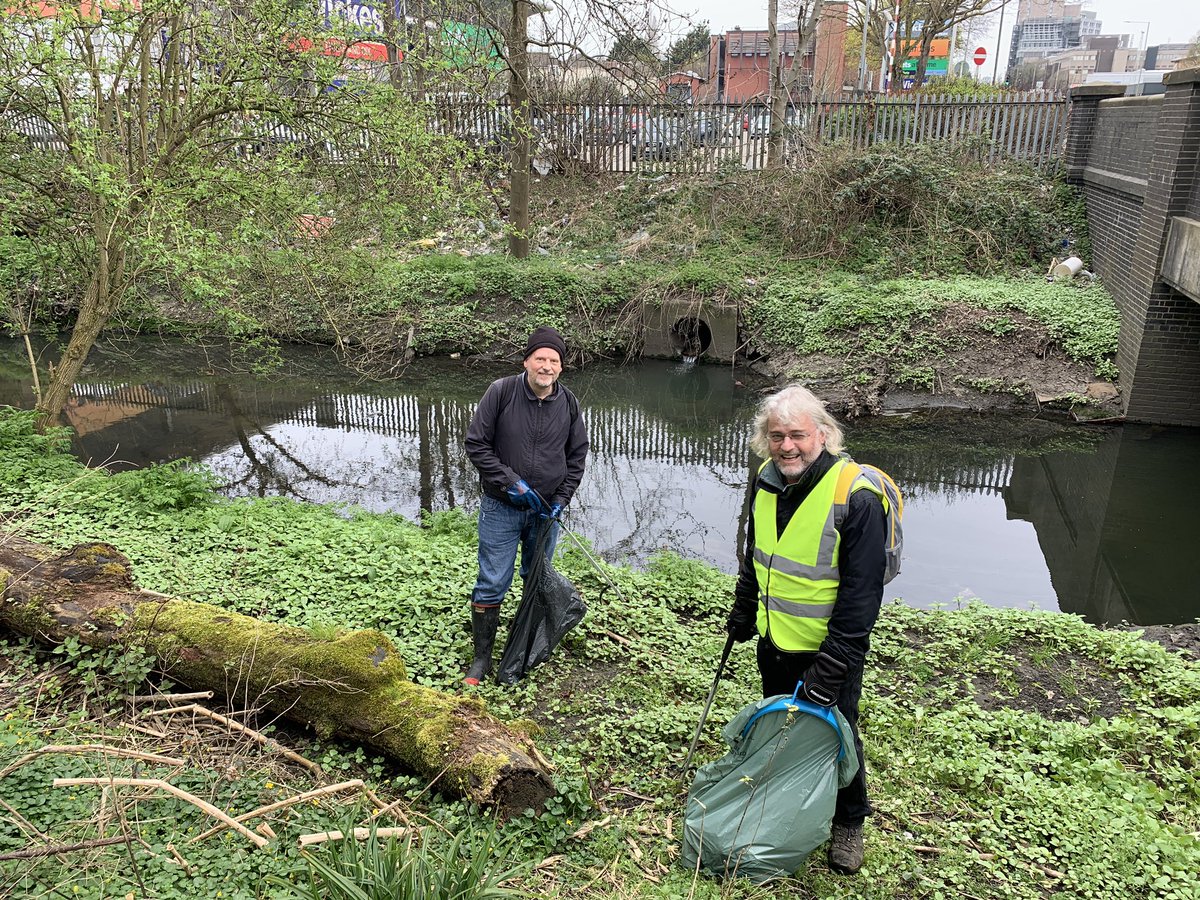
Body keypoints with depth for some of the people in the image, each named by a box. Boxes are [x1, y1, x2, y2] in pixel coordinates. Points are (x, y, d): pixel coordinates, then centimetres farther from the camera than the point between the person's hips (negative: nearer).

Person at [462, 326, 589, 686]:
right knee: (492, 584, -1)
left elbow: (577, 456, 7)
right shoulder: (500, 392, -14)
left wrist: (561, 499, -3)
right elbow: (476, 444, -11)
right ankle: (482, 656, 14)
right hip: (501, 508, -3)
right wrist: (510, 483, -18)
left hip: (545, 510, 4)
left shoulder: (569, 404, -3)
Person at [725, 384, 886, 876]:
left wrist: (831, 669, -23)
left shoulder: (855, 496, -25)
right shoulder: (768, 480, -4)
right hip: (774, 641, 6)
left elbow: (862, 591, -23)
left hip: (828, 650, -6)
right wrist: (742, 614, 18)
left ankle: (848, 823, 39)